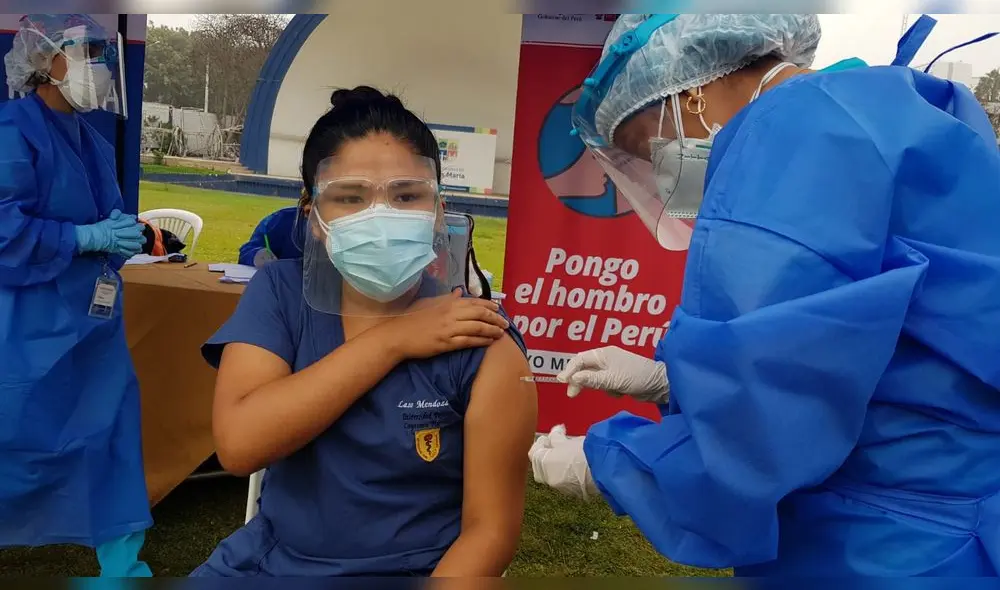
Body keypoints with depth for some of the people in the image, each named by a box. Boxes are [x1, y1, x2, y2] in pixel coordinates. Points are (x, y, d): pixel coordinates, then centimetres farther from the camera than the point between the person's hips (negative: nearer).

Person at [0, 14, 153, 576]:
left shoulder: (93, 140, 11)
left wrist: (122, 232, 1)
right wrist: (88, 237, -20)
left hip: (92, 316, 8)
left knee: (112, 425, 9)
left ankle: (122, 561, 20)